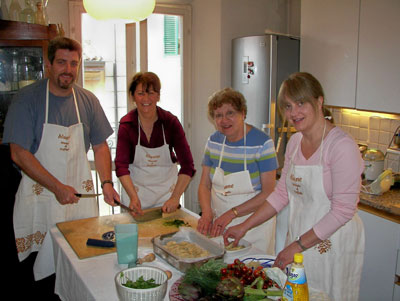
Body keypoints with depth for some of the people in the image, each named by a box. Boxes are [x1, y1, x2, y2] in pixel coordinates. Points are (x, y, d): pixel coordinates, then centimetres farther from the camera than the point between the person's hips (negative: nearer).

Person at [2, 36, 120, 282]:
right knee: (47, 261, 1)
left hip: (81, 193, 4)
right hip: (41, 195, -3)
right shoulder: (28, 98, -8)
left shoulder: (88, 100, 3)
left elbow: (100, 145, 10)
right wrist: (58, 188, -16)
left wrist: (107, 182, -3)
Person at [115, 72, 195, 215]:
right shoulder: (126, 124, -12)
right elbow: (121, 165, -17)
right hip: (135, 189, 0)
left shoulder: (170, 122, -13)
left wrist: (175, 198, -26)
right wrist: (133, 197, -31)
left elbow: (187, 164, -16)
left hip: (167, 189, 0)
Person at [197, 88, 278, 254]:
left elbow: (268, 192, -16)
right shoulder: (213, 141, 1)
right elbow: (205, 185, 5)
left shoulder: (262, 142, -15)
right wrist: (207, 213, -13)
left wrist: (232, 213, -21)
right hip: (219, 225, 4)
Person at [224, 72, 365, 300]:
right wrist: (244, 227, 6)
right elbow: (282, 194, 9)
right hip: (298, 239, 7)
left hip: (332, 245, -7)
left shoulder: (342, 146, -20)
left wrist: (299, 245, -19)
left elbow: (343, 210, -21)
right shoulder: (295, 141, 3)